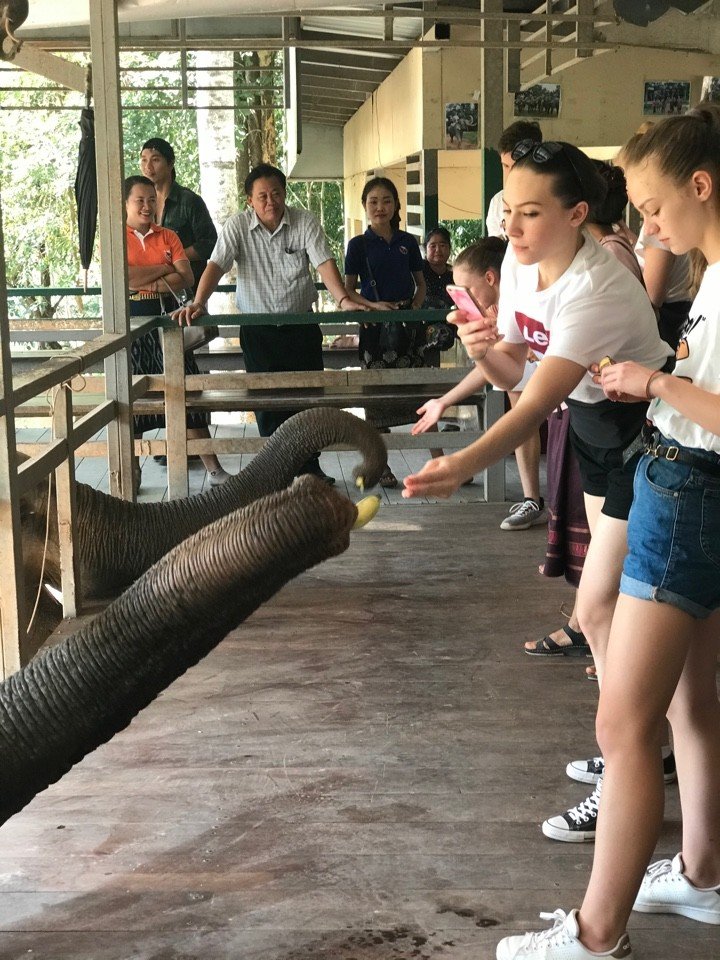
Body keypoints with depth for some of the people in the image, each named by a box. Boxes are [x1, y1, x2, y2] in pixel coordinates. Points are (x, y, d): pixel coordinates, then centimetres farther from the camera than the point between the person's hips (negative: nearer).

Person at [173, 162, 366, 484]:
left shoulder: (305, 222, -4)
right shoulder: (237, 226, -5)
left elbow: (324, 262, -13)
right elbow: (216, 265, -14)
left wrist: (344, 300, -30)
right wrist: (198, 303, -31)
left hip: (301, 325, 1)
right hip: (257, 329, 0)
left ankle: (310, 467, 16)